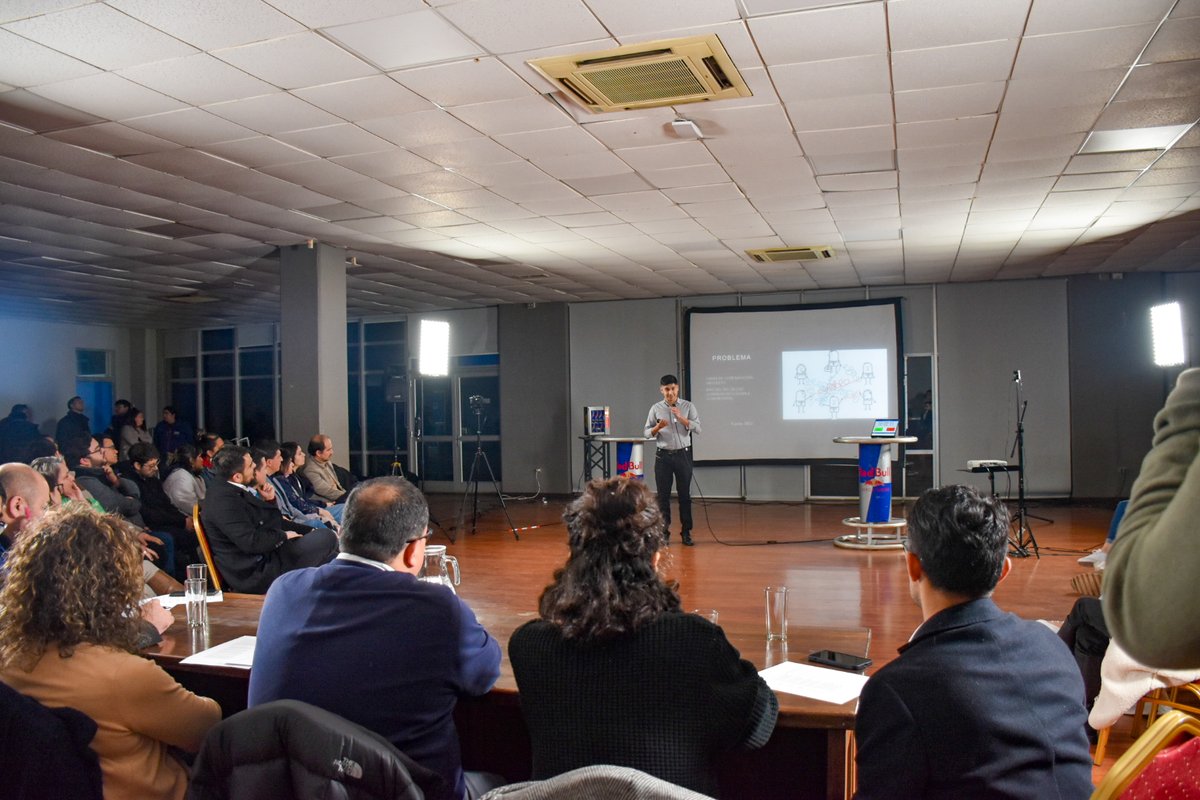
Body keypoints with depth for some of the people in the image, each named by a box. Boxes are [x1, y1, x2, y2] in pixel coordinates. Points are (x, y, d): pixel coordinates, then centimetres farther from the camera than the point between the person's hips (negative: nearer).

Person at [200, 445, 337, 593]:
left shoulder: (234, 491, 8)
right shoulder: (223, 501, -23)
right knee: (325, 538, -12)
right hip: (257, 575, -11)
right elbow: (251, 541, -28)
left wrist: (269, 501, 0)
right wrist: (283, 536, -13)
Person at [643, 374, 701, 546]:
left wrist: (681, 418, -19)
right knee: (663, 495, 4)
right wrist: (657, 428, -16)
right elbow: (647, 433, 5)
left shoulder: (688, 406, 1)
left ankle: (686, 532, 11)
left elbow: (697, 429, -6)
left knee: (684, 494, 3)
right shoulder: (656, 408, 3)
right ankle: (664, 532, 12)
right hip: (663, 455, 1)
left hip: (683, 454, -1)